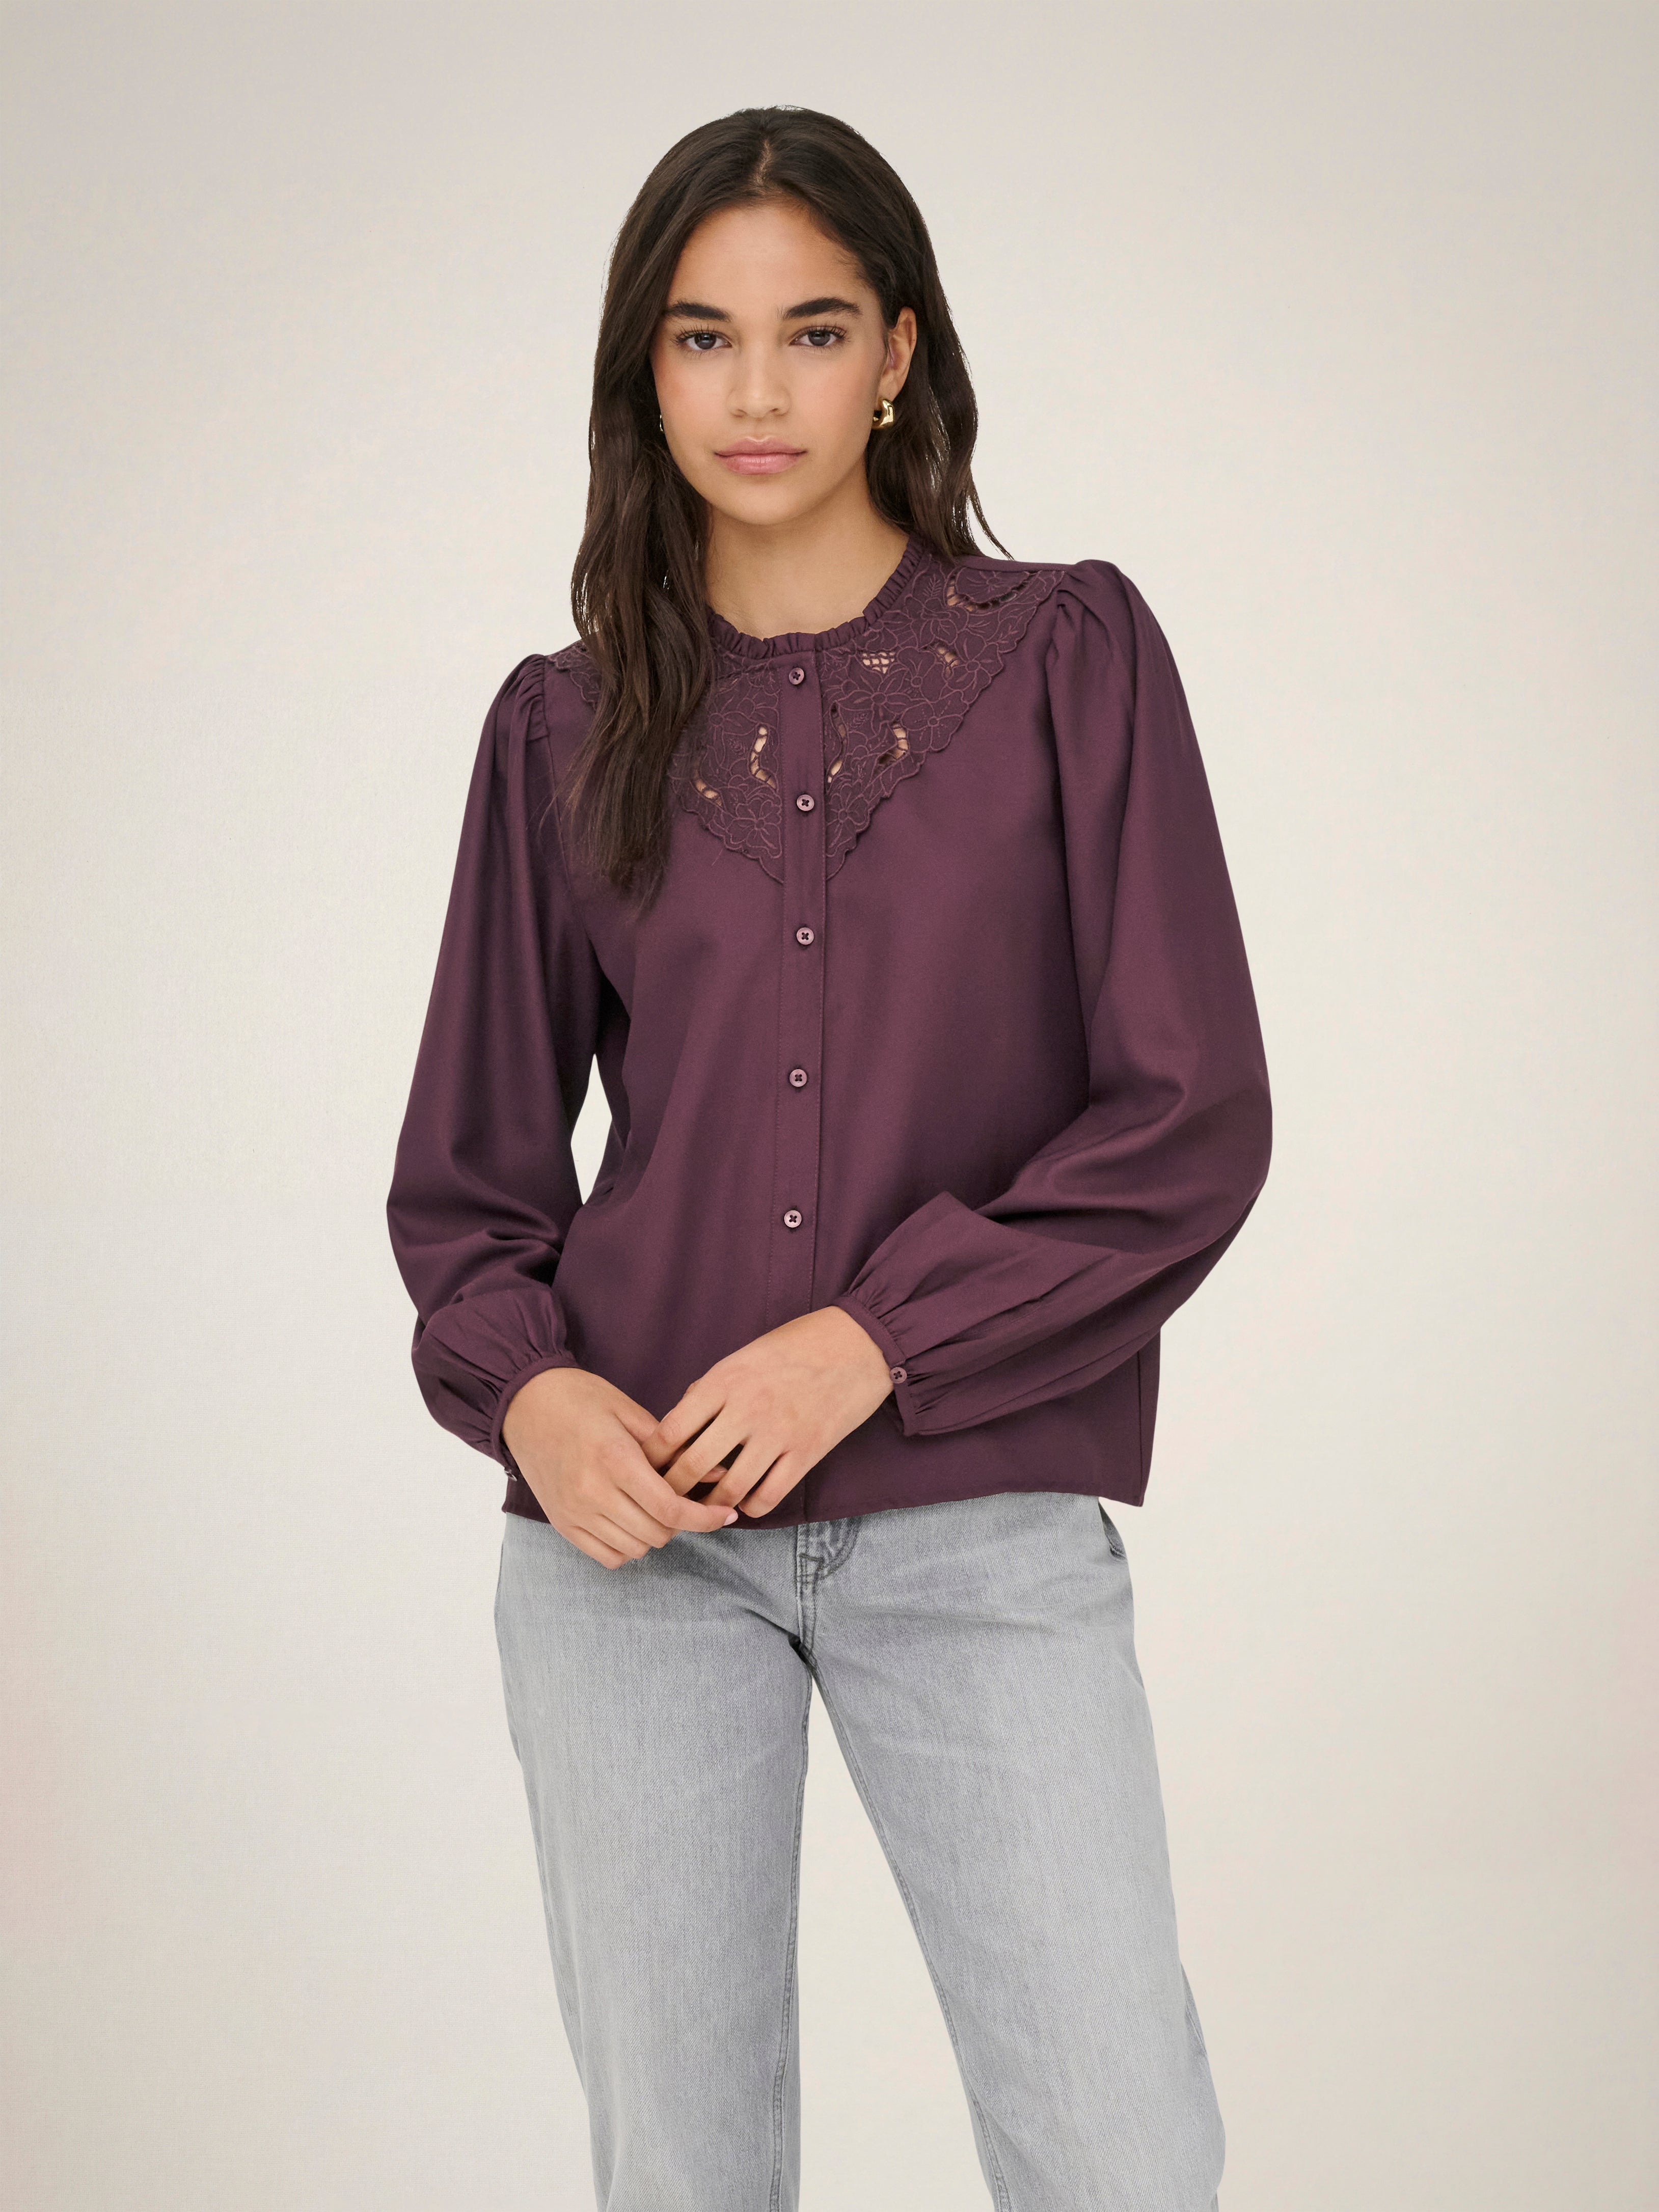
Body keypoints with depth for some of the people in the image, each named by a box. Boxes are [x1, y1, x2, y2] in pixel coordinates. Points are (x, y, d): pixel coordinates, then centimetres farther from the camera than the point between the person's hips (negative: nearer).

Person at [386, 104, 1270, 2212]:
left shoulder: (1069, 654, 2)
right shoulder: (565, 726, 8)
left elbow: (1191, 1119, -3)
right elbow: (468, 1169, 12)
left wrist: (877, 1337, -14)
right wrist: (526, 1385, -9)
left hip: (981, 1525, -1)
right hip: (636, 1528, 2)